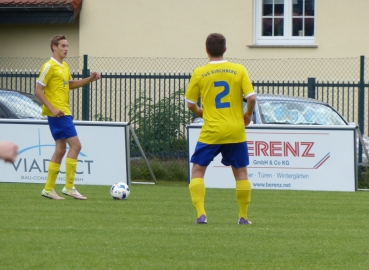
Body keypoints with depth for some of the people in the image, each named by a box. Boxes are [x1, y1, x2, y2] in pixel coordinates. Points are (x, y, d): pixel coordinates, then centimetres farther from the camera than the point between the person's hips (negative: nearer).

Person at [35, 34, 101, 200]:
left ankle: (48, 189, 13)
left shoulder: (64, 66, 16)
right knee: (75, 145, -12)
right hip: (58, 114, -10)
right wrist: (52, 109, -20)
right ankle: (69, 187, -9)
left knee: (61, 150, 10)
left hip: (64, 113, 10)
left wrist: (89, 79, 17)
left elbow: (70, 84, 30)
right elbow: (38, 90, -13)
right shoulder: (49, 66, -11)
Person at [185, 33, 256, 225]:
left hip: (211, 132, -1)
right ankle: (243, 216, 15)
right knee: (241, 173, 14)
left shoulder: (199, 73, -3)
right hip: (236, 132, 1)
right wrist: (248, 115, 10)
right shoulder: (239, 70, -2)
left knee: (197, 170, 9)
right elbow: (252, 97, -8)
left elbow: (190, 103, 2)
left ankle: (201, 214, -5)